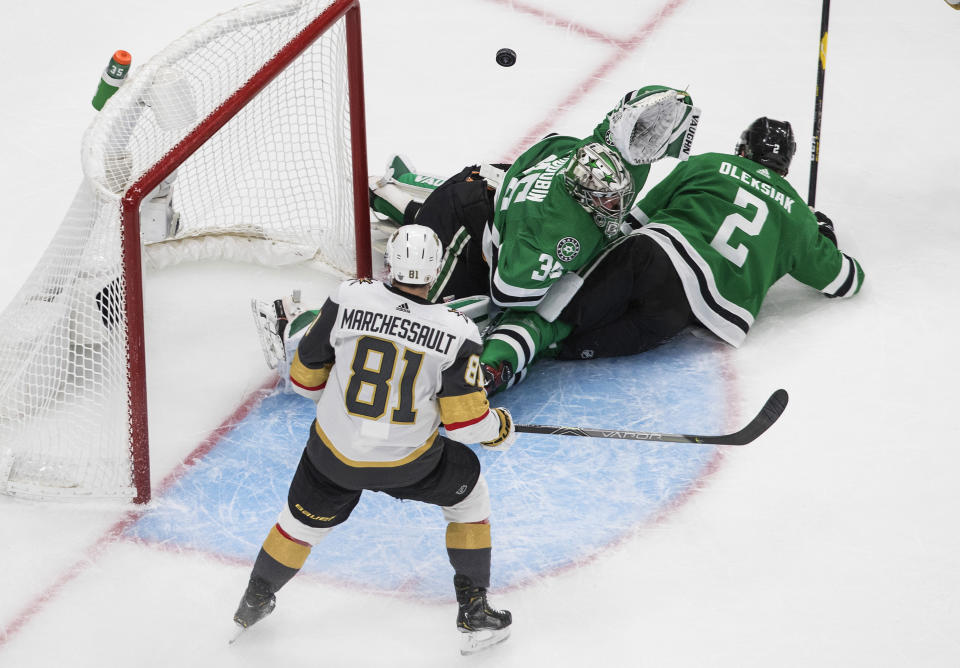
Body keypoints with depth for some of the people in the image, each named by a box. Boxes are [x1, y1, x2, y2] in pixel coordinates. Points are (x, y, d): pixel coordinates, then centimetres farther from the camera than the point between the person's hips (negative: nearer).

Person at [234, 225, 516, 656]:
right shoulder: (456, 333, -18)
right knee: (469, 494, 25)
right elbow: (466, 418, -15)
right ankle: (474, 612, 25)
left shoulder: (349, 298, -14)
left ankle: (255, 602, 46)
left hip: (335, 453, 2)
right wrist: (501, 429, 8)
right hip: (410, 462, -1)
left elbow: (307, 374, -3)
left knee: (304, 519, 26)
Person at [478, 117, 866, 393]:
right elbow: (842, 278, 36)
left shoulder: (706, 166, 22)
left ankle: (496, 358, -35)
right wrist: (823, 240, 55)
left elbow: (640, 216, 21)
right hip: (706, 306, 0)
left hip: (655, 251, 0)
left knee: (558, 311, -7)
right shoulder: (799, 217, 24)